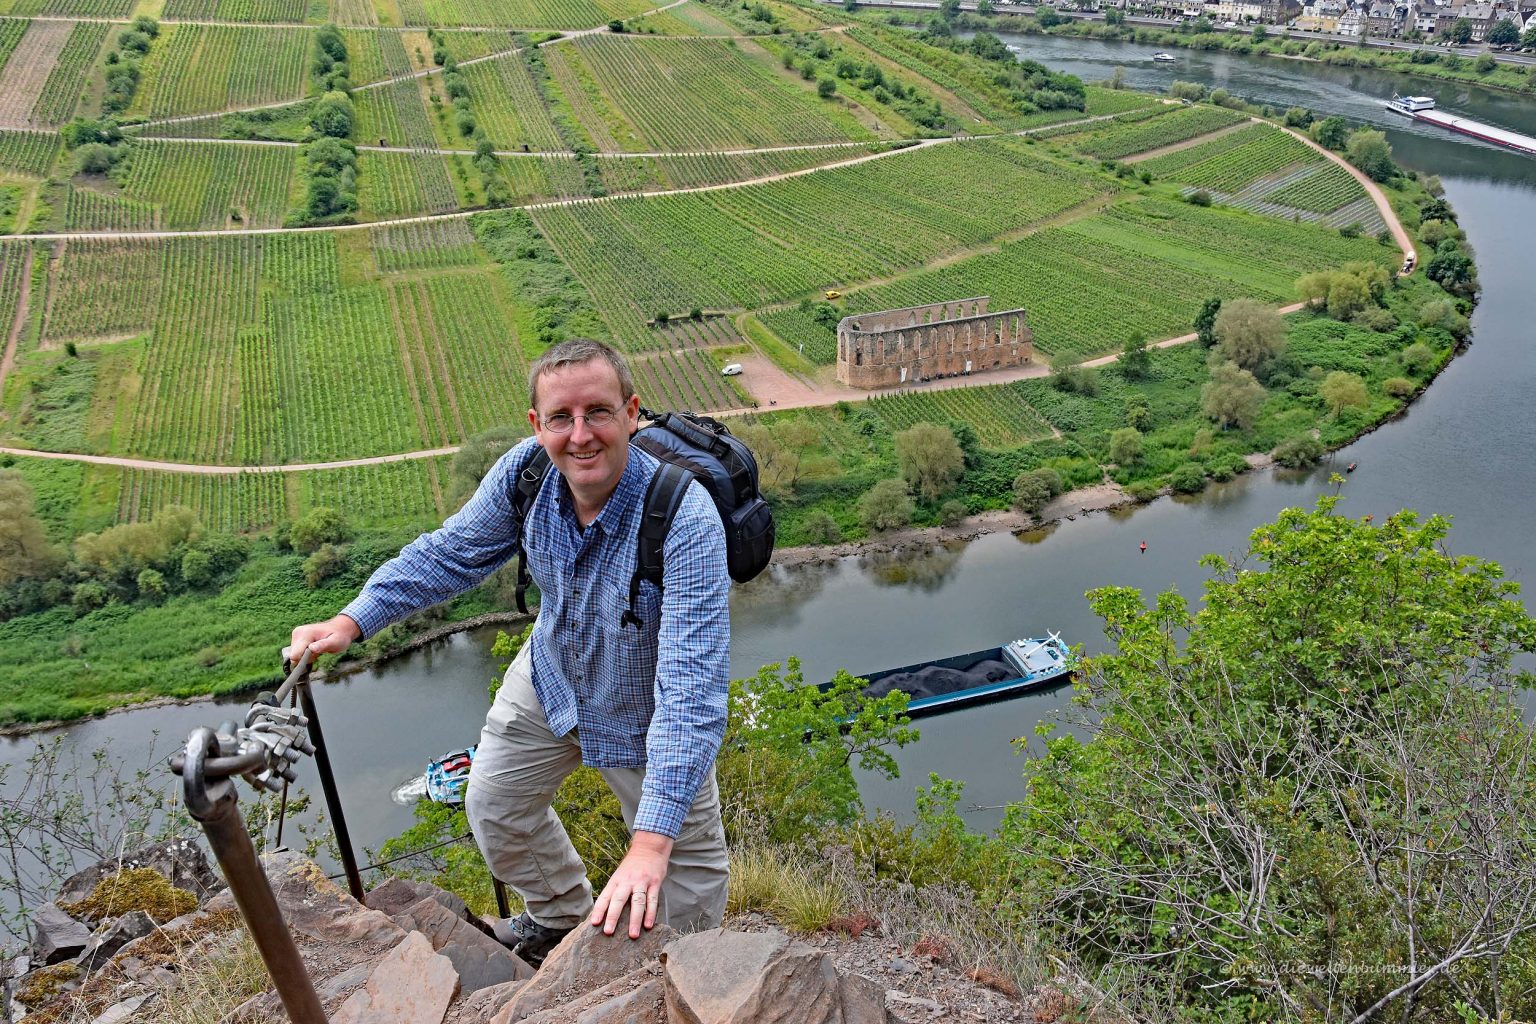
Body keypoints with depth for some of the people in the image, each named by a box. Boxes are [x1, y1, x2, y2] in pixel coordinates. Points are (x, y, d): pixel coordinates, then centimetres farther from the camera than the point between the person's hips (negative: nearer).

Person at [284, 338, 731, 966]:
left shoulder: (686, 521, -41)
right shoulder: (525, 472, -24)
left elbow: (691, 686, -44)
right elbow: (450, 553, -5)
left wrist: (651, 843, -49)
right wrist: (351, 622, -17)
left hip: (644, 711, -5)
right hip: (549, 677, 5)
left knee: (686, 879, 5)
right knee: (493, 804, 21)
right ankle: (560, 919, 50)